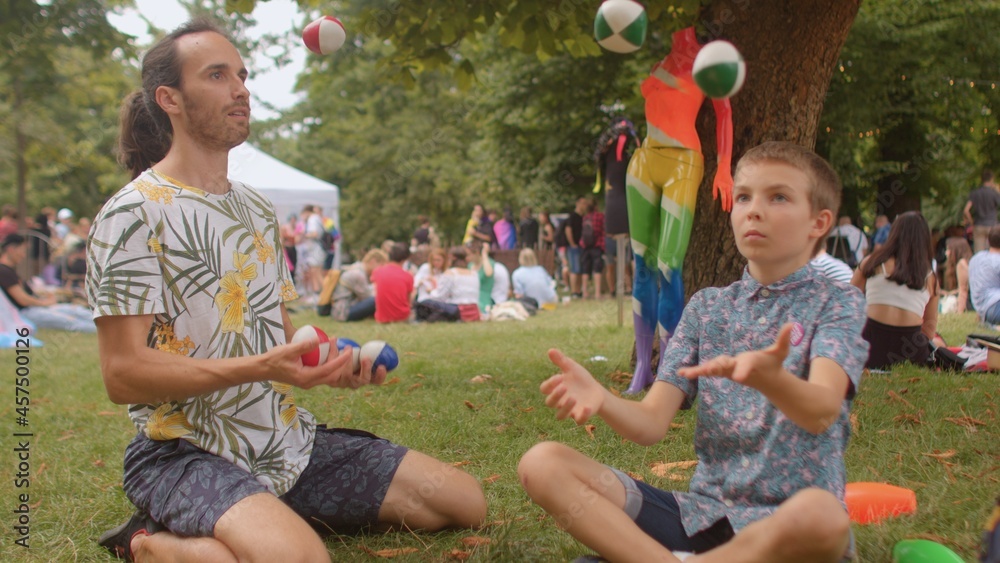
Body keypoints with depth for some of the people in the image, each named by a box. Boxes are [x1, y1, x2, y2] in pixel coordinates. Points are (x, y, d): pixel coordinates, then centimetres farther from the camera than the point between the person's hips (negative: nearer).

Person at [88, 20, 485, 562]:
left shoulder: (258, 209, 16)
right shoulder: (132, 215, -9)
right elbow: (123, 372, -16)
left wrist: (333, 363, -2)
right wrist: (259, 368, -27)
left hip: (289, 442, 8)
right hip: (186, 453, -8)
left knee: (466, 501, 2)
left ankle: (273, 515, 7)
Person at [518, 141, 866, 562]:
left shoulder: (836, 304, 1)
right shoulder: (707, 306, 12)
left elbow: (822, 411, -20)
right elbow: (651, 424, 1)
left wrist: (769, 378, -44)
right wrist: (601, 399, -23)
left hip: (785, 518, -3)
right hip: (703, 511, 4)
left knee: (820, 514, -41)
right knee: (542, 464, -12)